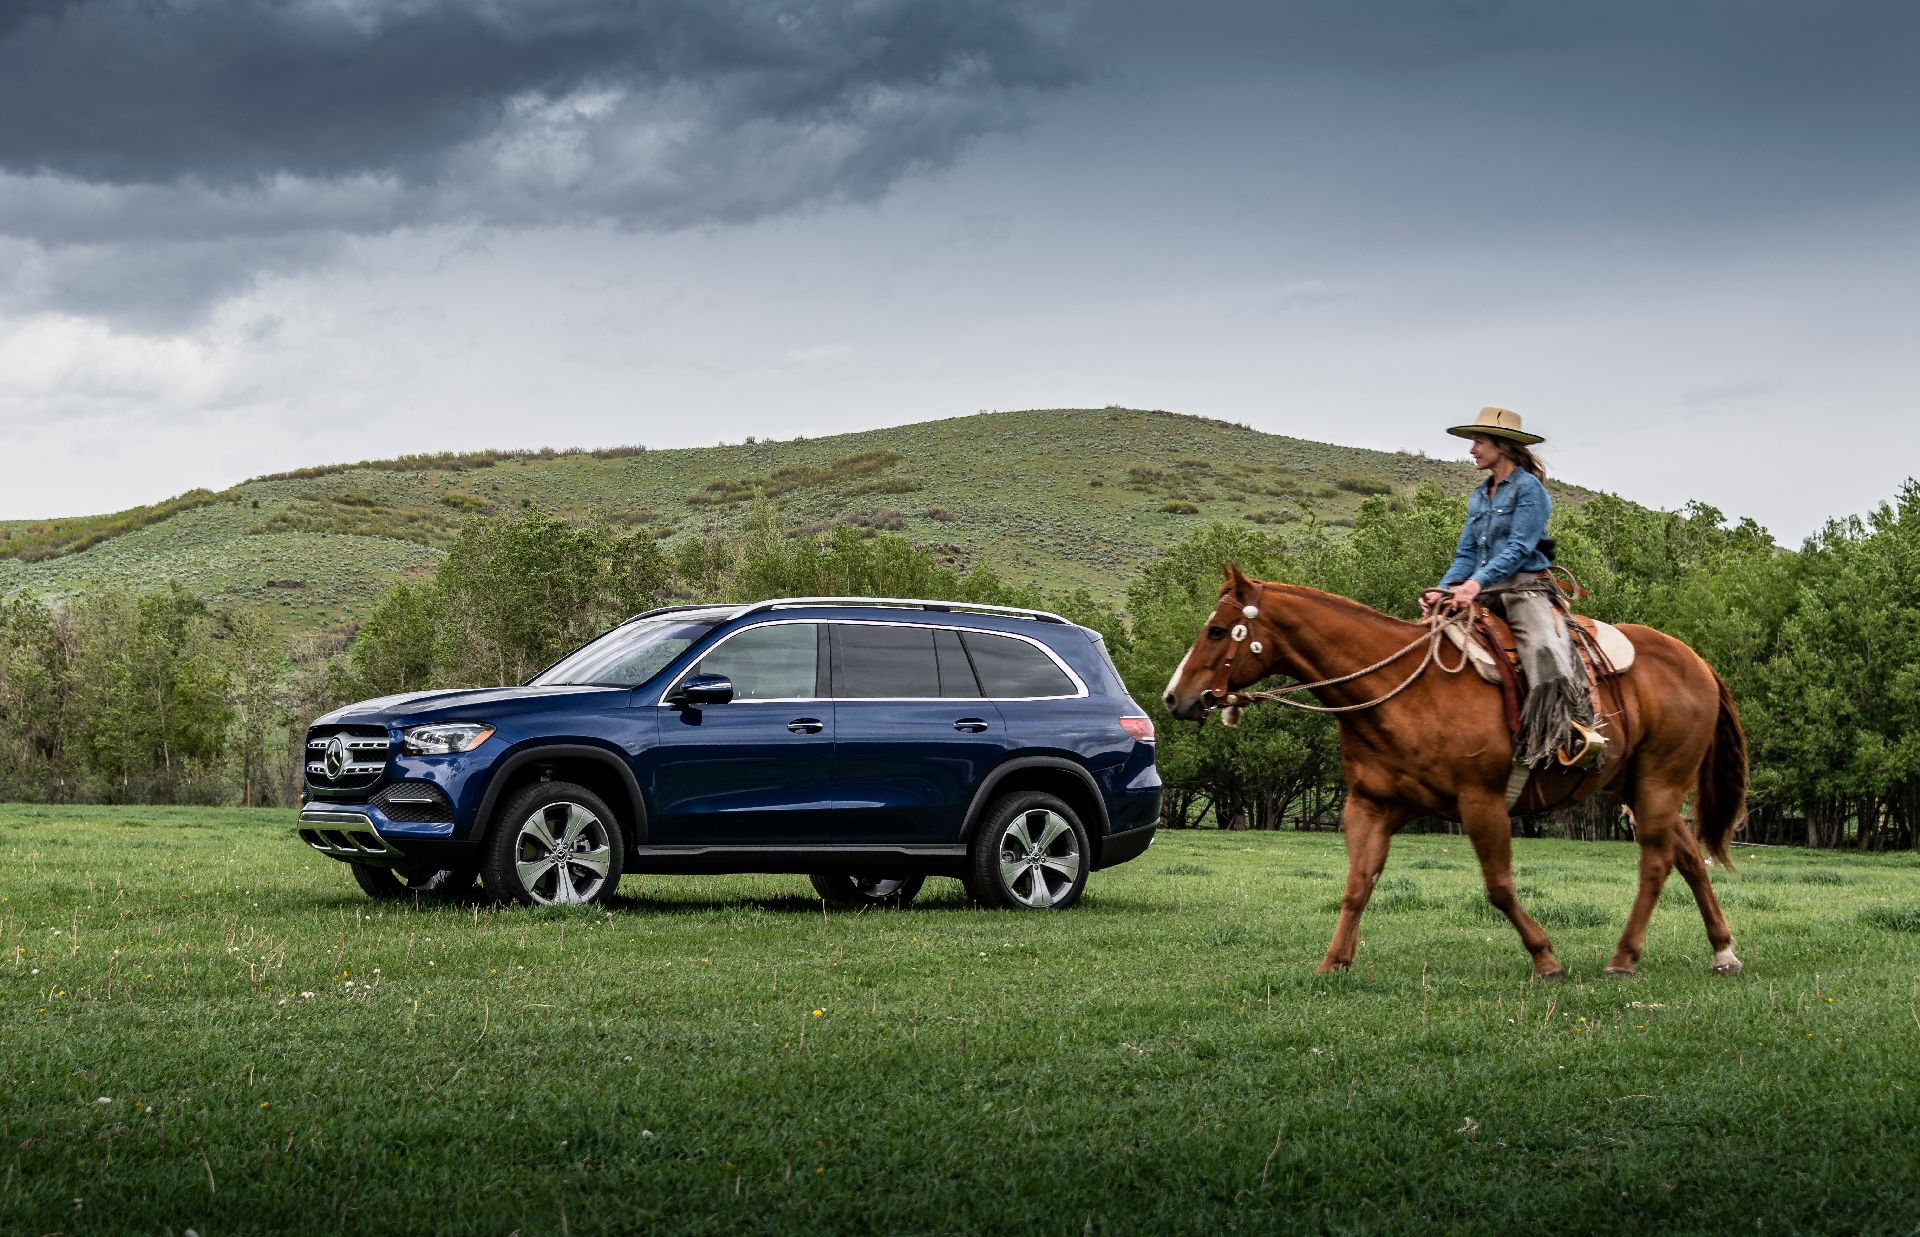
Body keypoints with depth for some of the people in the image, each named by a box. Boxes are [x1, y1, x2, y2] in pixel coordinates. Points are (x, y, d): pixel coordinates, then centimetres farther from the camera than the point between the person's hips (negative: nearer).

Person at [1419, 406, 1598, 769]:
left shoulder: (1528, 487, -2)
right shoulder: (1479, 497, 20)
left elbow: (1520, 548, -12)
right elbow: (1466, 554, 17)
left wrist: (1478, 582, -24)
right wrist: (1443, 589, -2)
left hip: (1525, 588, -8)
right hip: (1483, 594, 8)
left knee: (1543, 645, -33)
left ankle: (1577, 730, -44)